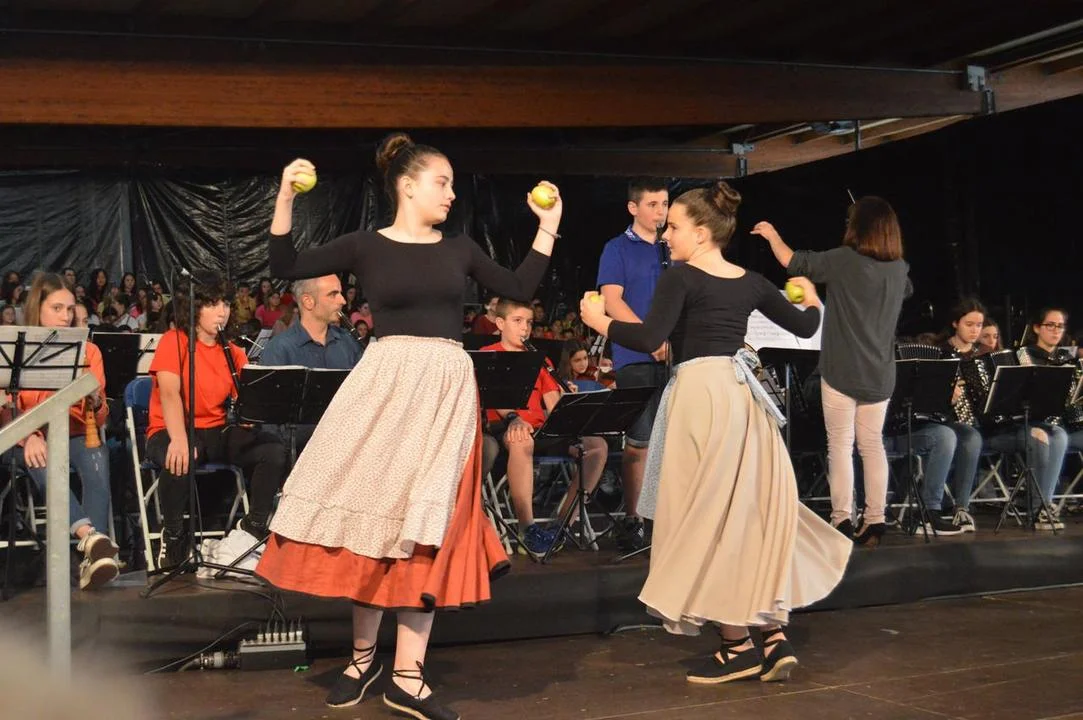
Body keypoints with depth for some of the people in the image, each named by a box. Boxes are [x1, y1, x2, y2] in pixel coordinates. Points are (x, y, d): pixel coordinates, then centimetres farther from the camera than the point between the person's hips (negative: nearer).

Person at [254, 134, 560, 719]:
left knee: (426, 524, -1)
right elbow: (285, 267, -1)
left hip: (445, 388, 2)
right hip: (383, 383, -2)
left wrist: (547, 227, 13)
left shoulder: (459, 249, 12)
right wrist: (285, 198, -10)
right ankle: (362, 656, 20)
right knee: (372, 513, 2)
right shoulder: (365, 246, 4)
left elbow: (521, 289, 15)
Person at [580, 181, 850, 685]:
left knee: (709, 518, 1)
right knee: (754, 513, 12)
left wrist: (599, 322, -3)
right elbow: (804, 327, 20)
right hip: (741, 394, 7)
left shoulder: (680, 278, -7)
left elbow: (649, 339, -18)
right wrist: (810, 296, 41)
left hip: (701, 395, -7)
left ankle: (739, 647, 6)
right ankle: (774, 637, 10)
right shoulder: (751, 282, 12)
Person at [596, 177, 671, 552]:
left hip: (672, 356, 4)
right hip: (635, 357, -4)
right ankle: (632, 519, 7)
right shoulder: (617, 249, 2)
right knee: (639, 441, -3)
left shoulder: (671, 251, 16)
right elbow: (612, 301, -8)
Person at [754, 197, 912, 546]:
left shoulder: (843, 260, -11)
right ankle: (875, 520, 10)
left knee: (840, 444, 0)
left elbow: (793, 262, -6)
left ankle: (842, 519, -2)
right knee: (873, 444, 10)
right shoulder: (899, 268, 6)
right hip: (880, 374, 5)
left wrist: (772, 235, 12)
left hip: (842, 371, -5)